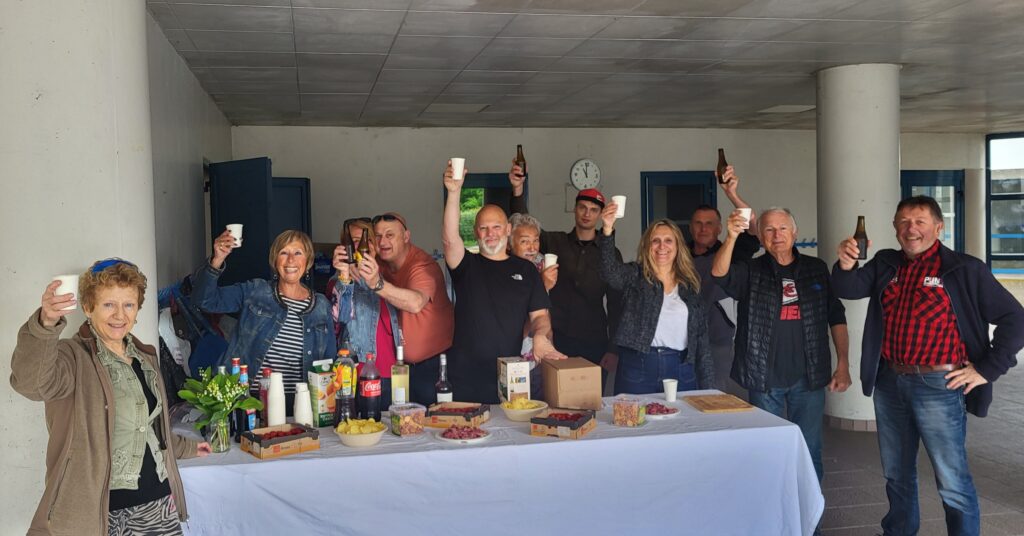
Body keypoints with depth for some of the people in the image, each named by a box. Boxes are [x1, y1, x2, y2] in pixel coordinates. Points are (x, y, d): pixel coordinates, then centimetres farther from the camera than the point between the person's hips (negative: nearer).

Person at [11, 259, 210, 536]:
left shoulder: (146, 357, 12)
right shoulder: (73, 357, -9)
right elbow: (31, 381, -32)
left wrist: (186, 447, 36)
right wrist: (46, 323, -48)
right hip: (95, 510, -5)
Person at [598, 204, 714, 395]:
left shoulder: (690, 285, 12)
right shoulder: (634, 276, 3)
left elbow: (702, 339, 11)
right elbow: (610, 271, -20)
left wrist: (708, 386, 7)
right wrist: (607, 230, -36)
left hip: (681, 369, 3)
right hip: (637, 367, -2)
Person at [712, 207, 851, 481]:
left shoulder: (816, 269, 7)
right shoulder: (751, 272, 2)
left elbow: (836, 318, 9)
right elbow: (719, 274, -19)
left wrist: (843, 365, 2)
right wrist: (731, 238, -36)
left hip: (809, 377, 1)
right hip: (764, 379, -1)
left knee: (809, 452, 8)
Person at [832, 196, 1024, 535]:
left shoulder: (964, 270, -6)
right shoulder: (886, 264, 8)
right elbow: (849, 289, -5)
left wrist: (987, 369, -10)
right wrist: (845, 265, -25)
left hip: (938, 386, -5)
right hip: (889, 382, 5)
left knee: (952, 482, -1)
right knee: (896, 473, 19)